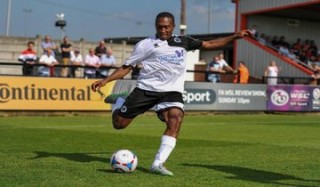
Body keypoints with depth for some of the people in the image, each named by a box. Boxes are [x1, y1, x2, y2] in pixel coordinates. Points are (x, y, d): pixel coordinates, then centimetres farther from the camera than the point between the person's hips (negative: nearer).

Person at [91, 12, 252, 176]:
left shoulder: (182, 42, 13)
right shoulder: (146, 44, 3)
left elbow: (209, 45, 19)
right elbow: (127, 67, 5)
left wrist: (236, 36, 14)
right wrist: (105, 80, -6)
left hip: (171, 91, 2)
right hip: (146, 89, -2)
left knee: (175, 121, -26)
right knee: (119, 124, -1)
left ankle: (157, 164, -27)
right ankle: (118, 100, 34)